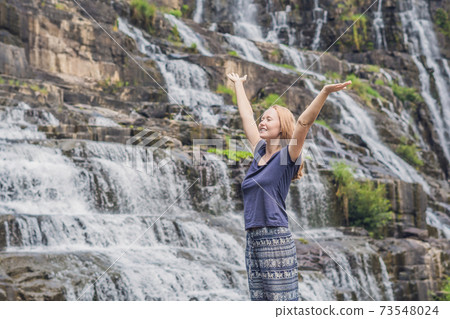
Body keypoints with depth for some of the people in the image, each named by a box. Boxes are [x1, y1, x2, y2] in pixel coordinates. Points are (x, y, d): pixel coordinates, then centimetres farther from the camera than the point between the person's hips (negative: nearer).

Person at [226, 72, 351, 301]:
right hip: (253, 240, 7)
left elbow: (304, 122, -17)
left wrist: (325, 92, -29)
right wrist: (238, 84, 36)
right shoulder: (260, 152, 13)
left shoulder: (287, 156, -4)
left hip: (276, 241, -7)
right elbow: (246, 115, 25)